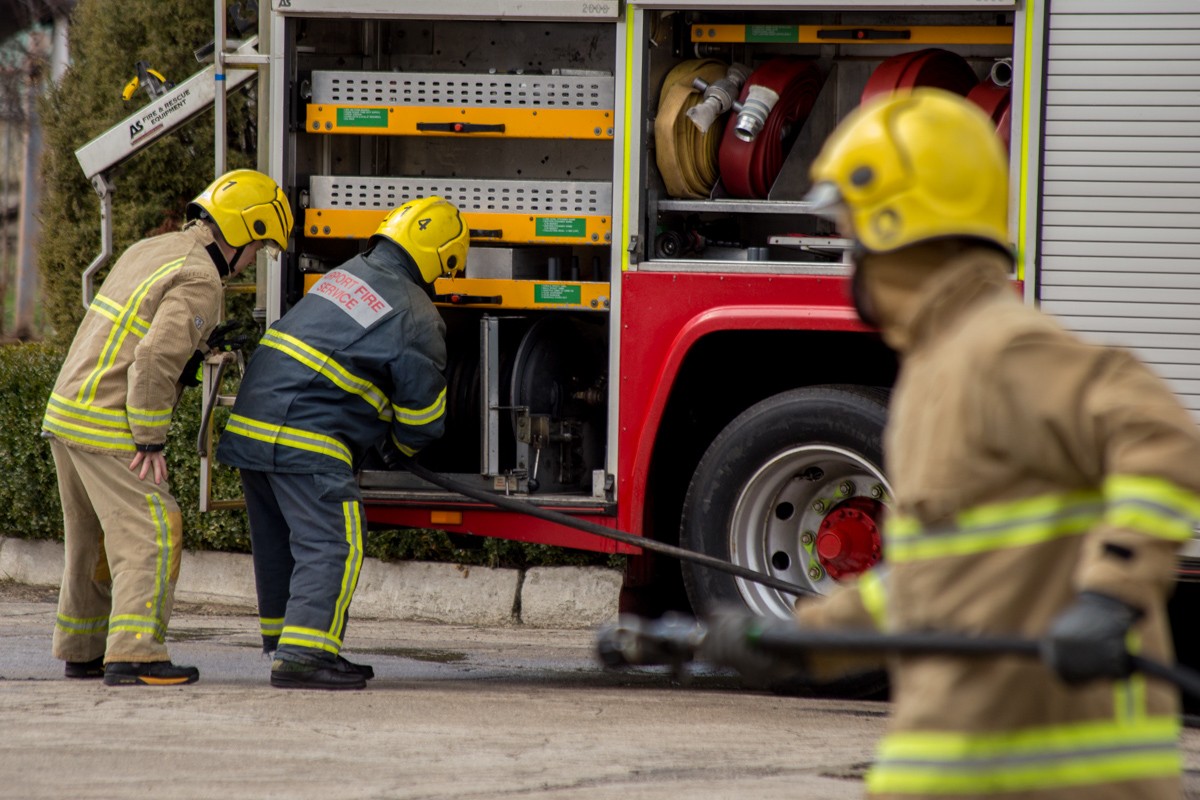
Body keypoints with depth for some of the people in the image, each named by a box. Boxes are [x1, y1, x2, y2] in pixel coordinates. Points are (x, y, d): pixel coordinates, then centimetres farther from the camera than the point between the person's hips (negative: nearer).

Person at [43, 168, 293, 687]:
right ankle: (133, 655, -16)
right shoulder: (200, 282, -14)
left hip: (66, 410, 9)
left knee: (94, 540, 18)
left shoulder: (148, 252, 16)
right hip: (108, 427, -9)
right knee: (150, 533, -9)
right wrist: (151, 440, -18)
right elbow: (157, 358, -24)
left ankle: (82, 652, 25)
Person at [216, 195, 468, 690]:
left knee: (280, 545, 16)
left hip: (252, 422, 9)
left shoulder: (345, 276, 18)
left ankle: (285, 646, 25)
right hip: (306, 439, -9)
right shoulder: (415, 318, -6)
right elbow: (423, 415, 0)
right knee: (331, 544, -8)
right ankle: (304, 656, -17)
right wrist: (403, 445, 24)